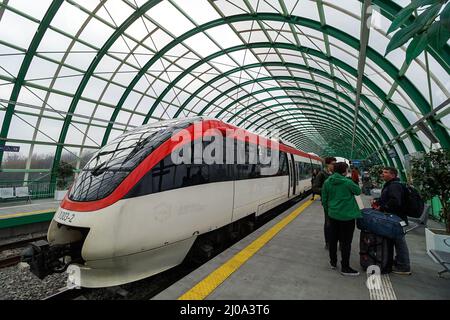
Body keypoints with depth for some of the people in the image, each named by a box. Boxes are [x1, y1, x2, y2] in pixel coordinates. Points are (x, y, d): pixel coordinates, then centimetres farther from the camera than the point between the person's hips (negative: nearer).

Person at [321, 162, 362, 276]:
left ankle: (333, 262, 30)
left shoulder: (327, 182, -2)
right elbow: (358, 191, 2)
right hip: (347, 216, -5)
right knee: (346, 242, 6)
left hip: (332, 215, 5)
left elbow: (324, 200, 3)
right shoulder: (347, 182, -16)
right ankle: (345, 267, 15)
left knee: (333, 239, 16)